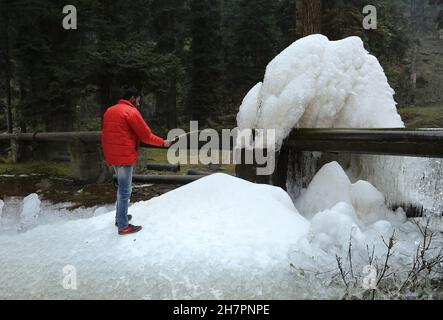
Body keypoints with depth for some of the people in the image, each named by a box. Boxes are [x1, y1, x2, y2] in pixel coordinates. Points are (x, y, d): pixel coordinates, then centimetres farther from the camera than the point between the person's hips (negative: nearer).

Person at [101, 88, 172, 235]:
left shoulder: (109, 111, 13)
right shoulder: (131, 112, -13)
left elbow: (108, 134, 16)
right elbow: (146, 135, -12)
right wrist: (163, 142, 1)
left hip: (112, 156, 9)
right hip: (125, 157, -9)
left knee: (122, 187, 22)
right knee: (125, 190, -2)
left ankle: (120, 217, 32)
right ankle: (123, 226, 4)